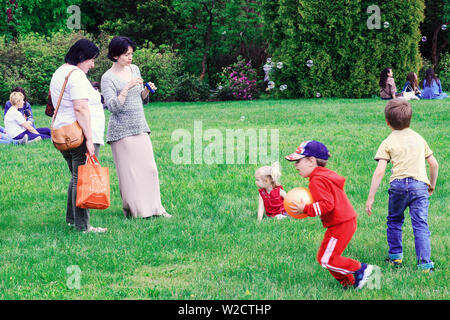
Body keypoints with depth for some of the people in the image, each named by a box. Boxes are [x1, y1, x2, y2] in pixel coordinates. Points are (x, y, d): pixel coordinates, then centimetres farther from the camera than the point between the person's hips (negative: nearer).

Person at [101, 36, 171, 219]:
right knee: (128, 171, -4)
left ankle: (154, 208, 11)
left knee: (149, 168, 5)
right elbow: (113, 106, -17)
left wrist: (147, 90, 1)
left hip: (140, 128, 6)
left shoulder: (134, 69, 11)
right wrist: (127, 87, -23)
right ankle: (133, 210, 7)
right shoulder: (108, 78, -9)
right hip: (121, 131, -6)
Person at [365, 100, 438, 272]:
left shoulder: (388, 143, 6)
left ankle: (395, 256, 24)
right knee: (420, 225, -2)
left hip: (398, 184, -1)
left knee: (394, 220, 21)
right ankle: (424, 263, -11)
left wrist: (370, 198, -3)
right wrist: (432, 185, 35)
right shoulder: (418, 138, 18)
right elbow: (434, 164, 20)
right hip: (420, 184, 1)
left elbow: (379, 171, -4)